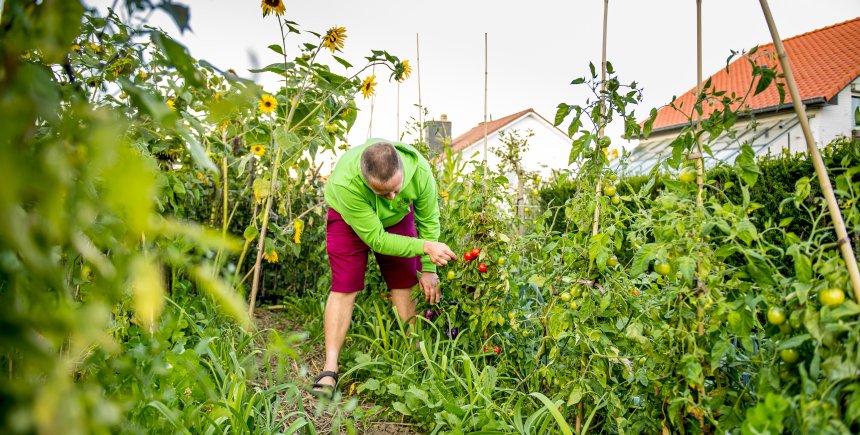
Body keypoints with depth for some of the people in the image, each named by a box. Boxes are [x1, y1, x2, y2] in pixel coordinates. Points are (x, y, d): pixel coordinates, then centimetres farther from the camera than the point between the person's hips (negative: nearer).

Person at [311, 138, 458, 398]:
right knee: (344, 288, -9)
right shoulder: (345, 183, -44)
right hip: (348, 217, -2)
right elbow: (376, 239, -33)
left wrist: (427, 268, -11)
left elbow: (429, 221, -17)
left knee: (405, 286, -2)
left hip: (398, 217, 3)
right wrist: (425, 247, -36)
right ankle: (330, 370, -4)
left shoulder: (420, 170, -35)